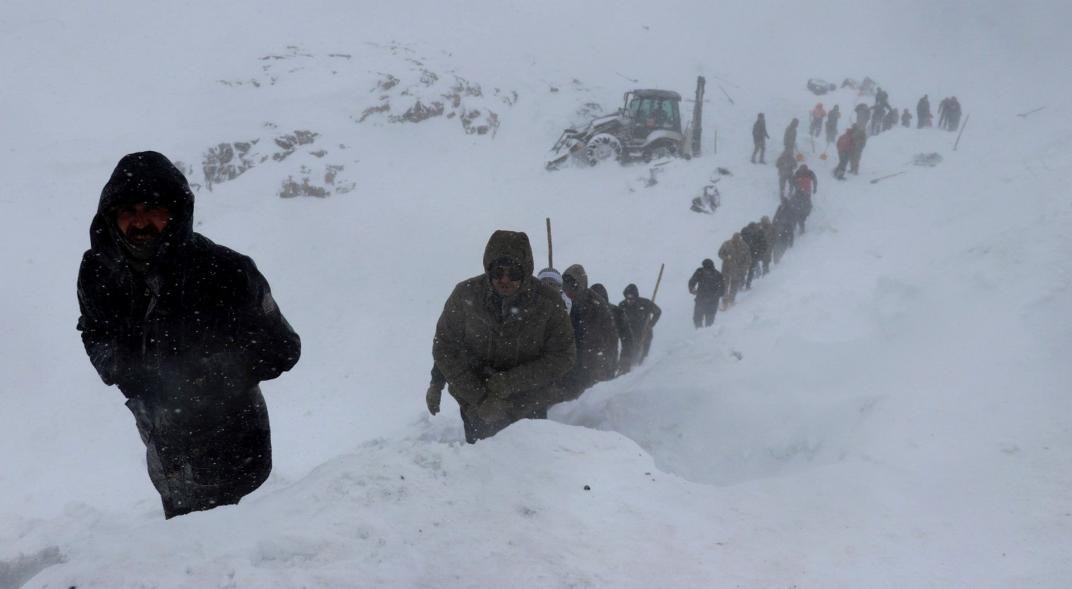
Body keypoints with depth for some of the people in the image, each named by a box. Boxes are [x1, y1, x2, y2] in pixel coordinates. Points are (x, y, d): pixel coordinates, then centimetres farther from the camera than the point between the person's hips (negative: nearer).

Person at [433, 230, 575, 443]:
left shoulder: (548, 302, -14)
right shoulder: (466, 295, -13)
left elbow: (563, 356, -9)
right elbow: (445, 348, -7)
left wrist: (509, 383, -18)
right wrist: (480, 398, -15)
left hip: (530, 408, 0)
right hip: (477, 407, 0)